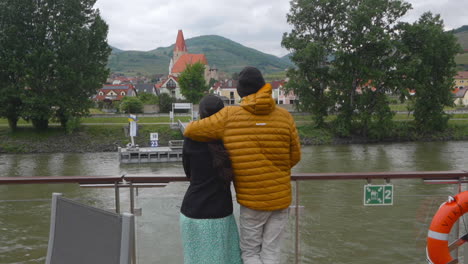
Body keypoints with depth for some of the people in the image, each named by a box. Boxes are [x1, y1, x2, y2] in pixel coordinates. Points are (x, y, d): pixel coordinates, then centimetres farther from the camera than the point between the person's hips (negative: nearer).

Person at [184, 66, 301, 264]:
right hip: (280, 197, 3)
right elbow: (293, 156, 4)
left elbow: (191, 131, -6)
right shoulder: (285, 117, -5)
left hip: (252, 200, -2)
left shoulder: (229, 116, -12)